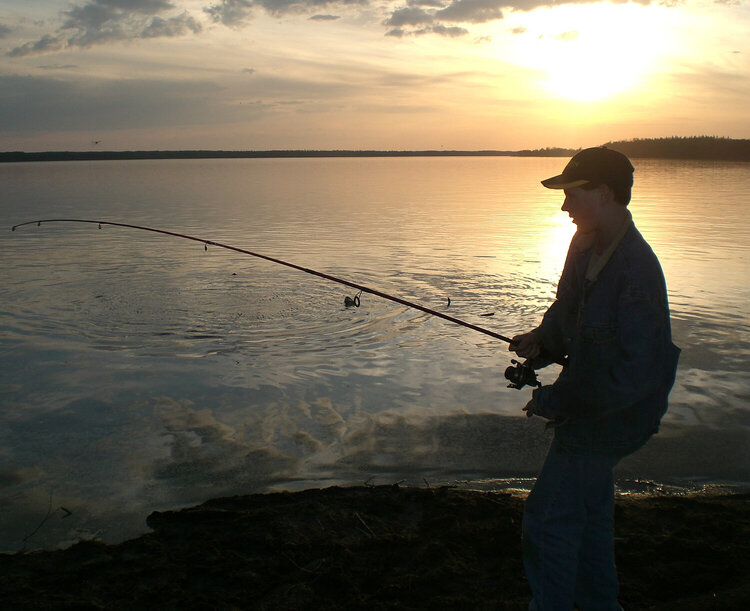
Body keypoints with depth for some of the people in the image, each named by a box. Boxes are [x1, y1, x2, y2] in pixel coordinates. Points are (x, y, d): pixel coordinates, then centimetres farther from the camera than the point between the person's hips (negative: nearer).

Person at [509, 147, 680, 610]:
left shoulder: (636, 272, -29)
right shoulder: (586, 245, 0)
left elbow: (630, 375, -30)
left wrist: (553, 402, -22)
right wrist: (542, 340, -1)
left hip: (609, 413, -10)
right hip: (589, 406, 10)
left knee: (550, 518, -3)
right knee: (590, 509, 23)